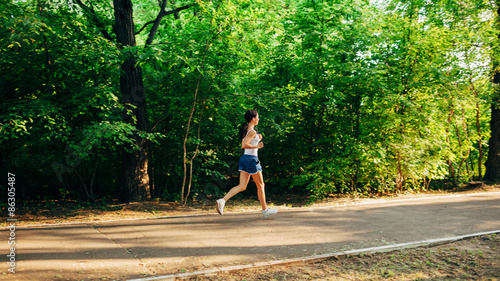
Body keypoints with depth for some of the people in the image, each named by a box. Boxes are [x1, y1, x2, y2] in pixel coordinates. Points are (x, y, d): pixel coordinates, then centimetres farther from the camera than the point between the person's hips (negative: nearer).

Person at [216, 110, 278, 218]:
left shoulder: (246, 130, 13)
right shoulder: (252, 131, -15)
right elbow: (244, 145, -25)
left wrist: (257, 139, 16)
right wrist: (257, 146, -17)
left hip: (244, 158, 8)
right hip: (251, 159, -8)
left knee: (242, 186, 4)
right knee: (260, 185, 7)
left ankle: (222, 200, -12)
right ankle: (265, 210, 19)